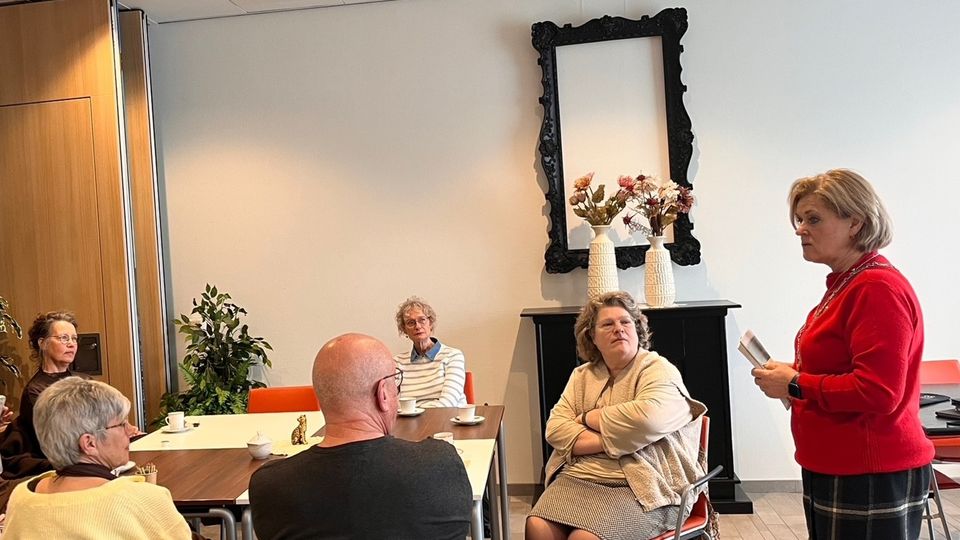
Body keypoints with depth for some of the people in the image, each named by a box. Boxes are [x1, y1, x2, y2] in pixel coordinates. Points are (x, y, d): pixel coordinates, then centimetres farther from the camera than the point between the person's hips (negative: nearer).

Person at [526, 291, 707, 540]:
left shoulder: (659, 371, -2)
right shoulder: (582, 375, 14)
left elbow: (646, 419, -23)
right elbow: (555, 428, 4)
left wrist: (589, 418, -7)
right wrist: (608, 441, -13)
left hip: (643, 488, -4)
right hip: (580, 477, 4)